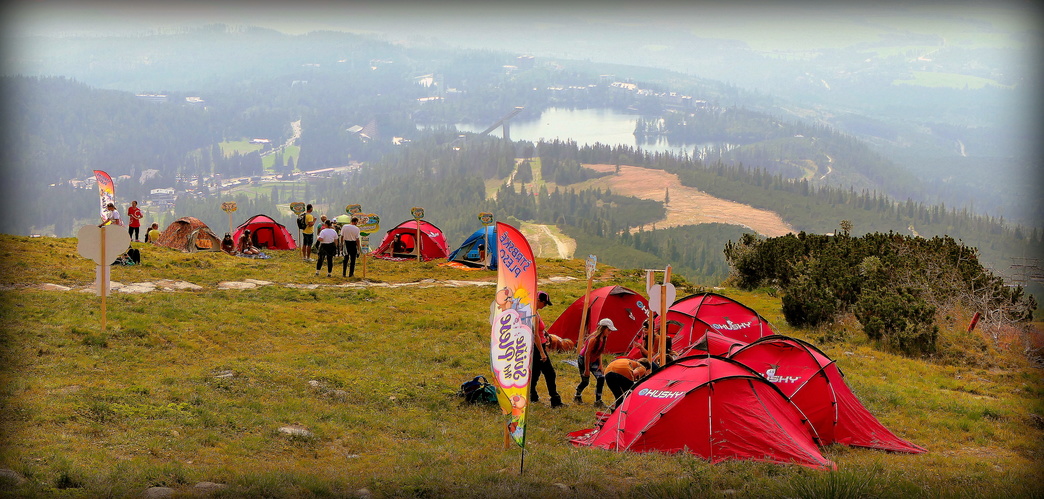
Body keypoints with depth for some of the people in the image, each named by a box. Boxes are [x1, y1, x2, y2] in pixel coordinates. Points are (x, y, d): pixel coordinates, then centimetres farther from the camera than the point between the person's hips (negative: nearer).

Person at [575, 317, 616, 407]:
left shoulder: (603, 338, -6)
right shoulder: (594, 339, -30)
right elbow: (587, 354, -26)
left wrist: (600, 364, -1)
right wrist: (587, 369, -22)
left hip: (593, 361, 7)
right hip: (583, 360, -7)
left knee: (601, 378, -10)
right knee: (585, 381, 4)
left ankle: (598, 401, -3)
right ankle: (577, 397, 33)